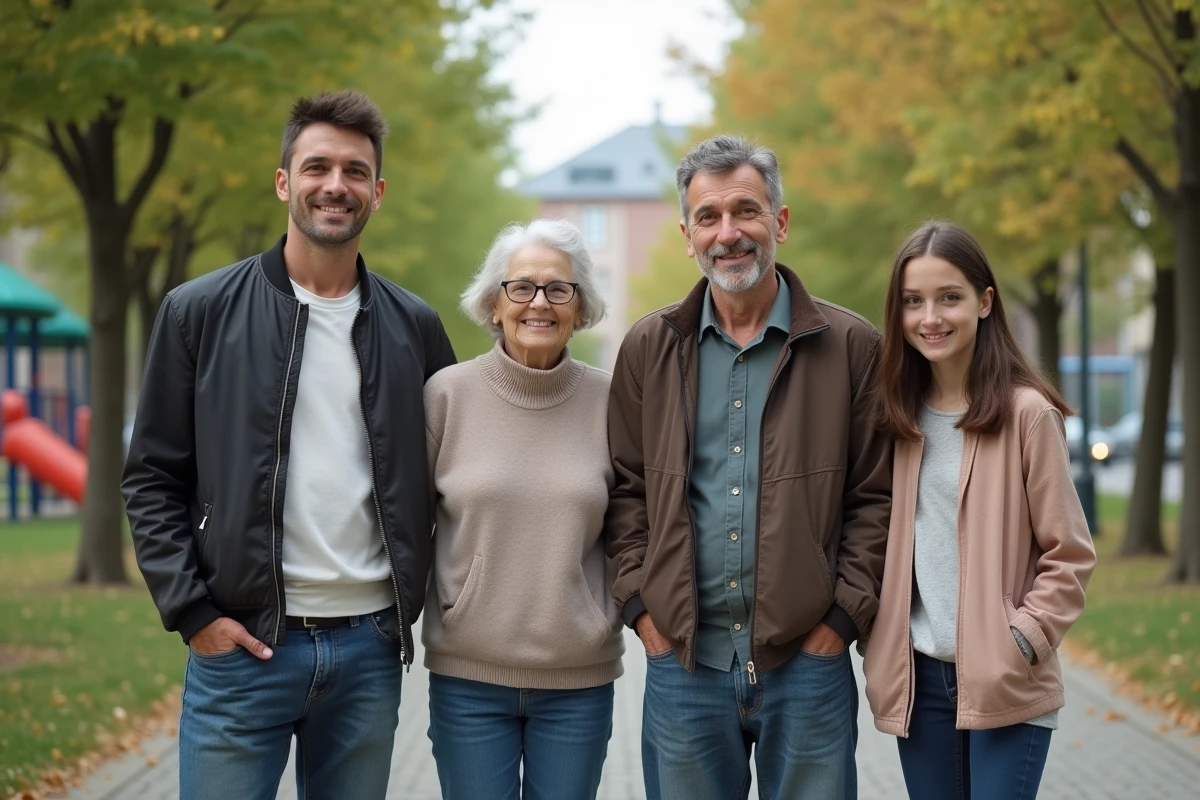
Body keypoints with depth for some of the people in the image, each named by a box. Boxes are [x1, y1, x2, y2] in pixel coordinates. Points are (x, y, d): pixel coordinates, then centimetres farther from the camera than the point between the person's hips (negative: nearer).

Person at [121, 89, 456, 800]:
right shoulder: (202, 312, 0)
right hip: (240, 643, -2)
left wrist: (416, 597, 5)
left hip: (370, 648, 3)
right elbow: (153, 478, 1)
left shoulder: (414, 327, 8)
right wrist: (192, 612, -7)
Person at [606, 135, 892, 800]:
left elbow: (876, 496, 0)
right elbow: (627, 489, 10)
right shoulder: (649, 349, 7)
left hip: (809, 660, -1)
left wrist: (843, 616, -6)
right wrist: (642, 607, 1)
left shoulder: (850, 346, 1)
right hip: (681, 662, 2)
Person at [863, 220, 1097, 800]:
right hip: (917, 680, 4)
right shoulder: (896, 415, 7)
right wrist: (878, 645, 3)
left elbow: (1068, 556, -5)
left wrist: (1021, 641, -14)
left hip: (1006, 686, -4)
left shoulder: (1027, 413, -7)